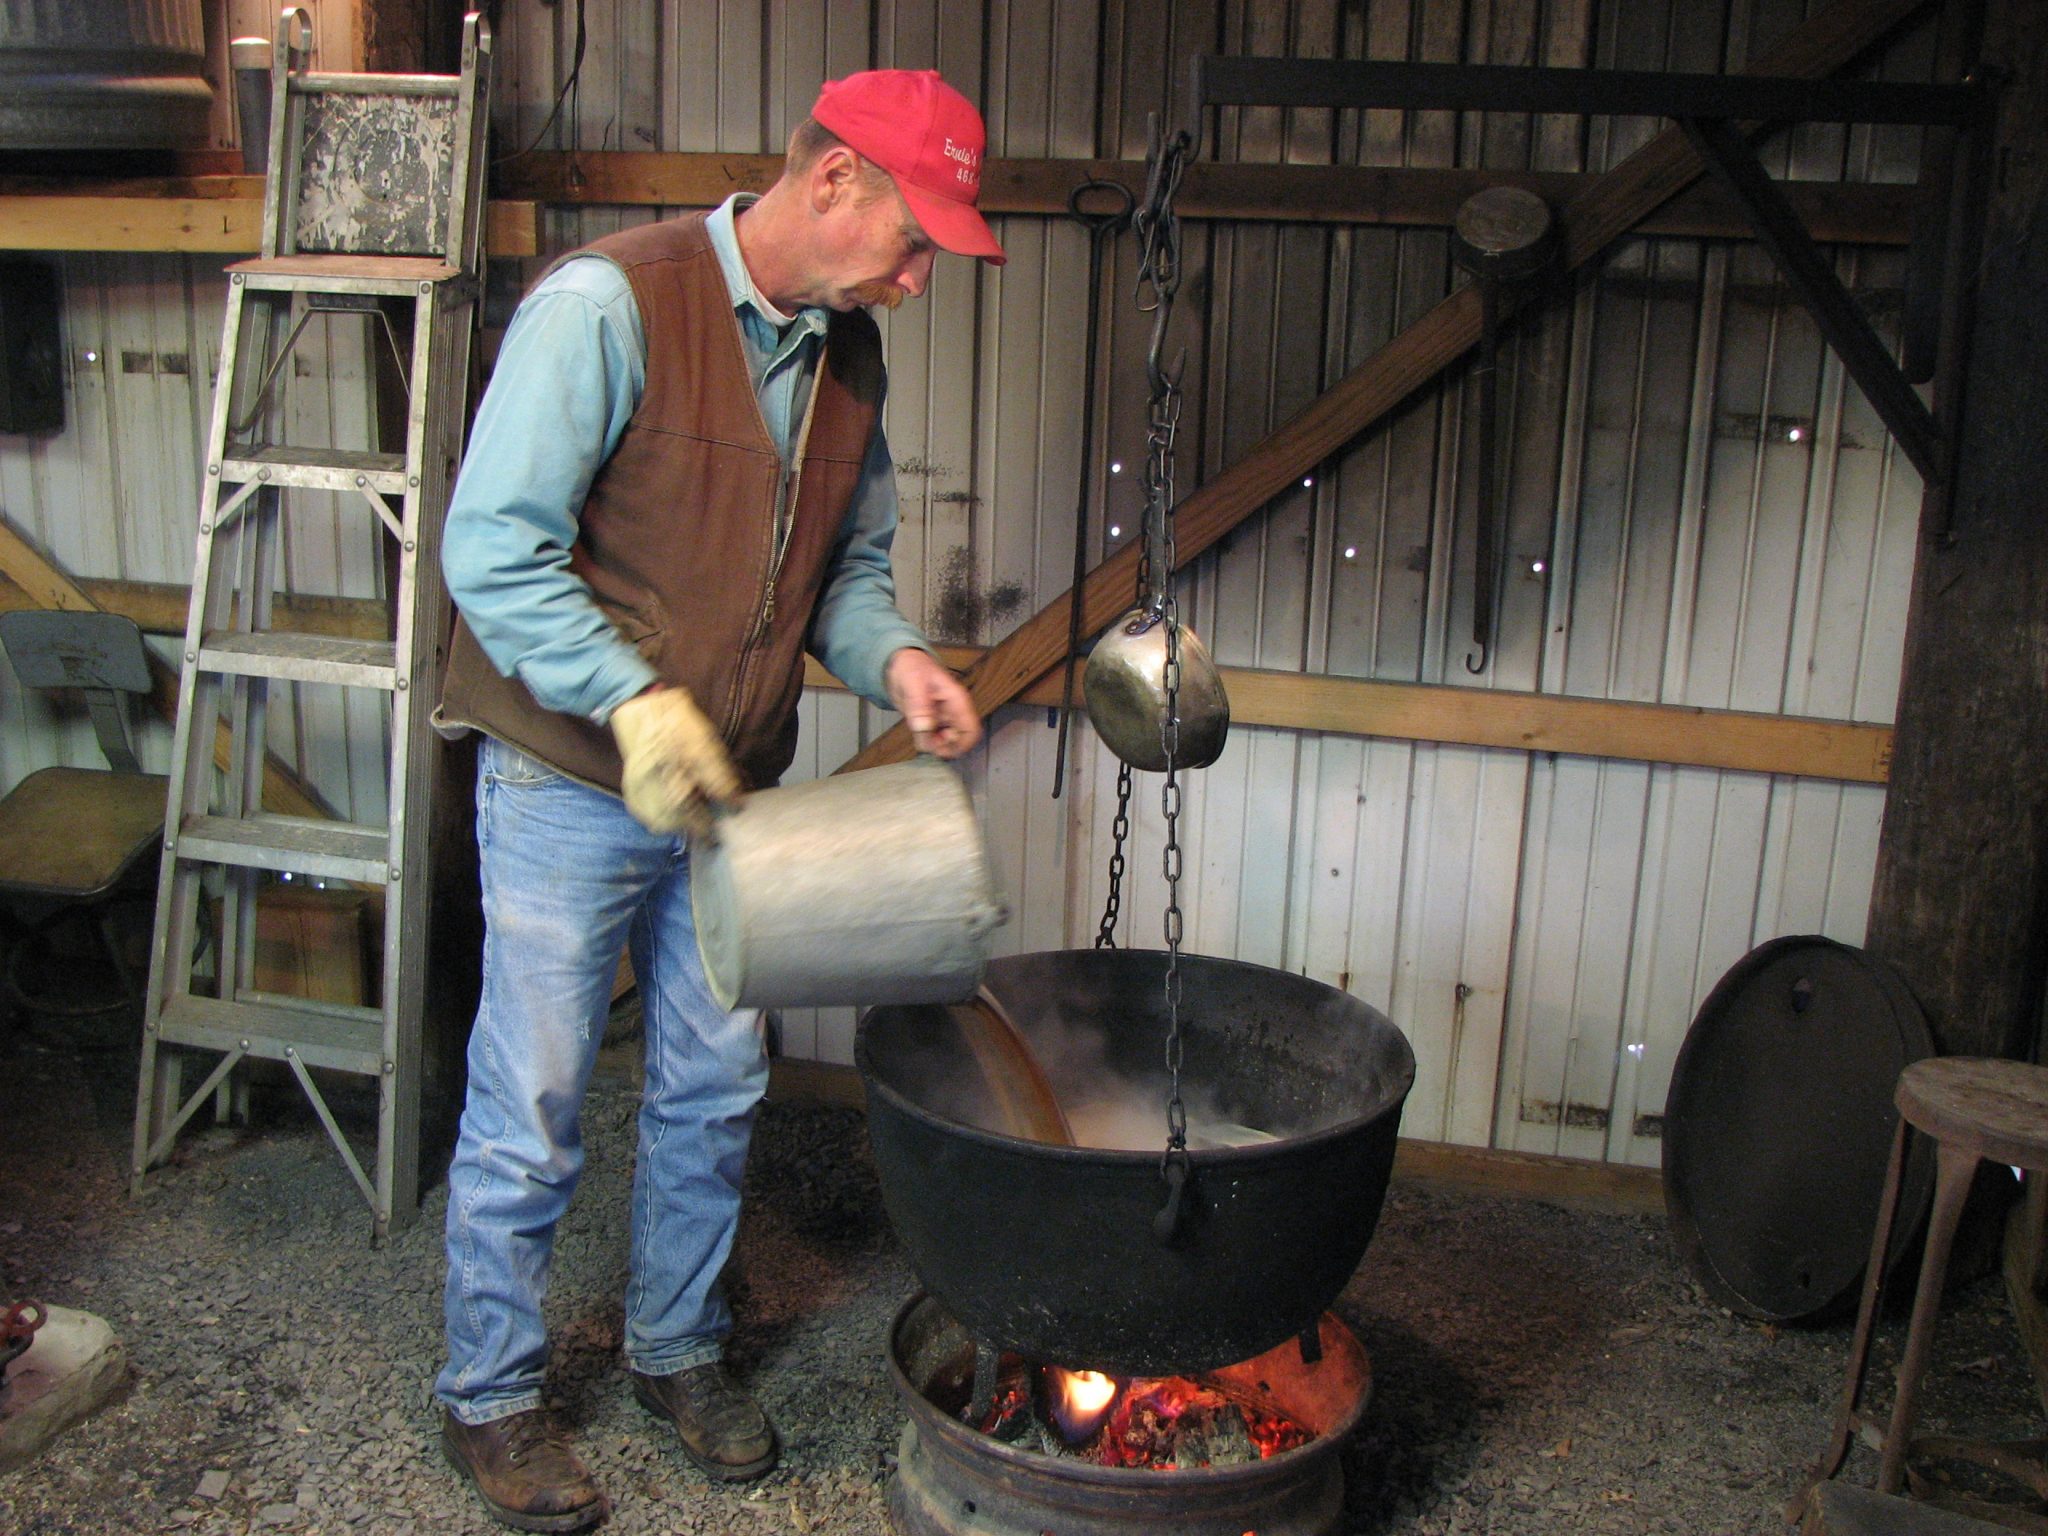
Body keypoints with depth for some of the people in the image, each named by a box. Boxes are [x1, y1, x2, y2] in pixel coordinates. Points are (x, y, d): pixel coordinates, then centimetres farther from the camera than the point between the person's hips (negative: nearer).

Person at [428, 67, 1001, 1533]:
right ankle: (491, 1395, 27)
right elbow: (494, 546, -19)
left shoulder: (847, 351, 6)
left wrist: (892, 657, -8)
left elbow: (849, 565, 13)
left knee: (715, 1091, 15)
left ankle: (679, 1345, 37)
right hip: (572, 789, -6)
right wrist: (633, 702, -26)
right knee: (531, 1111, 5)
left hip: (730, 795, 7)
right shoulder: (607, 303, -17)